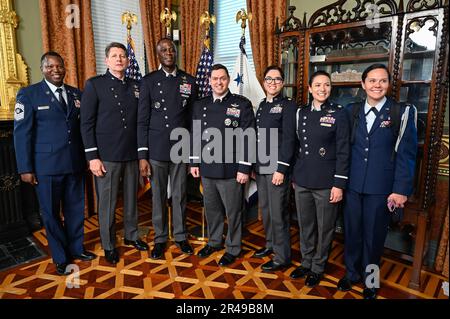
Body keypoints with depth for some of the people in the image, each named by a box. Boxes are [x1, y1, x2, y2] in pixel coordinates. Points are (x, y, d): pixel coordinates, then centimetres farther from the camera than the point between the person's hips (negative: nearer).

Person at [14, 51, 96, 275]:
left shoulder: (76, 94, 9)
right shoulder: (28, 95, -3)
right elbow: (21, 133, -5)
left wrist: (88, 157, 5)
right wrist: (25, 168, -8)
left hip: (75, 163, 4)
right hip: (46, 164, -3)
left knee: (75, 209, 13)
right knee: (51, 213, 9)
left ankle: (76, 248, 33)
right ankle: (61, 257, 25)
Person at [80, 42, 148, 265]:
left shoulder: (135, 86, 10)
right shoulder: (94, 84, -2)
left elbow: (139, 120, 11)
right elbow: (87, 123, -6)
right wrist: (92, 157, -11)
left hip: (132, 154, 4)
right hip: (107, 156, -4)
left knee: (131, 198, 15)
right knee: (107, 203, 7)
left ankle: (131, 236, 34)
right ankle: (108, 245, 25)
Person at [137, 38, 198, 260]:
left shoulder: (189, 81, 5)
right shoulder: (149, 81, 1)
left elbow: (193, 119, 7)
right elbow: (142, 120, -1)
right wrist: (142, 155, -6)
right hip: (156, 149, -1)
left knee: (179, 195, 10)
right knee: (158, 196, 9)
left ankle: (180, 236, 29)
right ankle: (160, 239, 26)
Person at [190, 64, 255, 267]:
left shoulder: (242, 104, -5)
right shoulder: (200, 105, 9)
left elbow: (248, 138, -9)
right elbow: (195, 135, 13)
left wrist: (244, 168, -12)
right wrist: (194, 162, 10)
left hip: (231, 170, -4)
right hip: (206, 168, 5)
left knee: (233, 211, 8)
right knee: (211, 209, 17)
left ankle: (232, 248, 27)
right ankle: (214, 241, 38)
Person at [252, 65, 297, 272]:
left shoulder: (288, 105, -7)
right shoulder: (262, 106, 15)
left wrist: (281, 169, -18)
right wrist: (252, 165, 13)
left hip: (277, 168, -7)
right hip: (260, 167, 7)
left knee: (278, 212, -1)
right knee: (265, 209, 15)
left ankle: (282, 257, 14)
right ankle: (270, 244, 34)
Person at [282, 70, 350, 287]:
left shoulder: (339, 114, -5)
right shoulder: (300, 113, 6)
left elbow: (343, 151, -7)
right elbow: (290, 144, 9)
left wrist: (339, 184, -10)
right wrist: (292, 175, 9)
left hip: (326, 183, -3)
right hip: (302, 181, 4)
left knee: (324, 228, 10)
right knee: (305, 225, 16)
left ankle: (318, 267, 30)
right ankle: (306, 262, 36)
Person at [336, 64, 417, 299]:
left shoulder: (402, 112, -4)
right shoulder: (351, 111, 5)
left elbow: (406, 154, -6)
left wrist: (401, 189, -9)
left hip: (380, 188, -2)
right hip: (352, 184, 2)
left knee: (374, 235, 12)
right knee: (351, 231, 14)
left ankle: (370, 279, 35)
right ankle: (351, 273, 37)